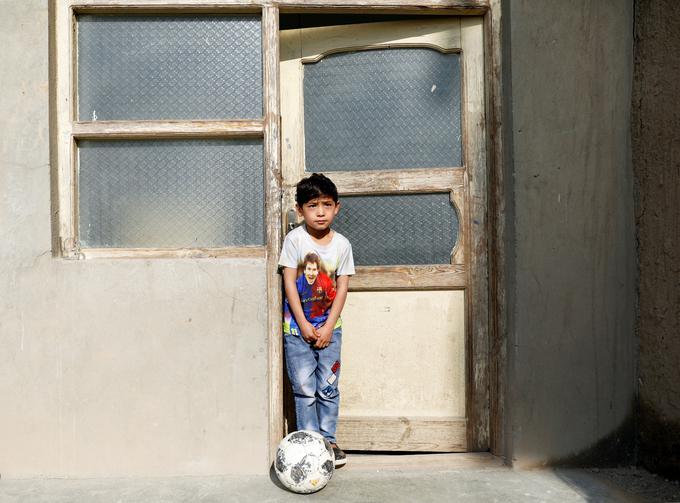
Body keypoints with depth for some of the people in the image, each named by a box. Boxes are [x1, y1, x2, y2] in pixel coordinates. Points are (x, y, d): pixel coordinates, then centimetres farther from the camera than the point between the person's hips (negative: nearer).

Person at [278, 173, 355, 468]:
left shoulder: (342, 244, -1)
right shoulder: (294, 239, -8)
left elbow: (342, 288, -1)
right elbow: (290, 283, -9)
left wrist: (328, 327, -8)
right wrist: (304, 325, -12)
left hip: (329, 327, 2)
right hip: (298, 327, -2)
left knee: (328, 388, 6)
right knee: (304, 389, 1)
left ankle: (328, 440, 20)